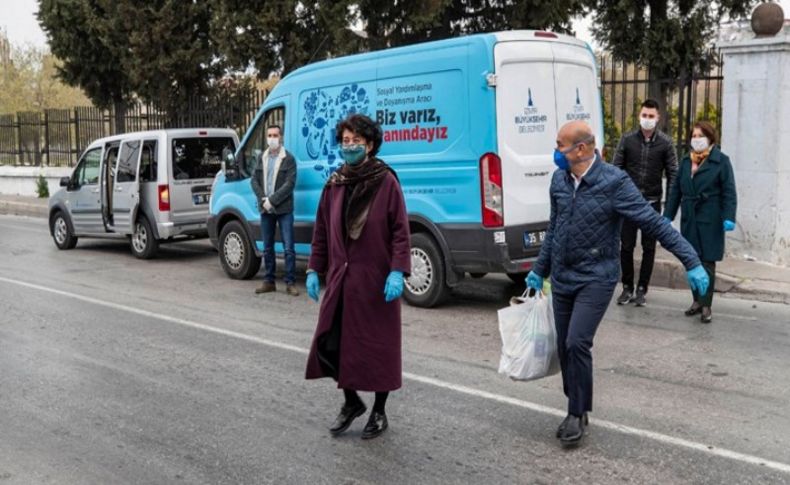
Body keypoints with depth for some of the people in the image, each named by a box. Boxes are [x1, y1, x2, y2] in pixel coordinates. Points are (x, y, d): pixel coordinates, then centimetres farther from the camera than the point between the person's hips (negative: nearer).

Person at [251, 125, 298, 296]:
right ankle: (268, 281, 19)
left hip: (284, 209, -5)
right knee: (267, 248, 11)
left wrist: (272, 200, -16)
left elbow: (290, 184, -12)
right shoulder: (262, 158, 12)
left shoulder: (288, 158, -3)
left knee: (288, 248, -5)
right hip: (265, 210, 5)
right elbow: (254, 181, 8)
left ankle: (290, 283, 0)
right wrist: (263, 199, -7)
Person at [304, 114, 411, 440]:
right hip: (340, 278, 5)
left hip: (377, 280, -5)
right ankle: (351, 402, 28)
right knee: (330, 343, 5)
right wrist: (314, 270, 9)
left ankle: (379, 412, 23)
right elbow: (321, 231, 13)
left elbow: (400, 231, -9)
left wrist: (397, 272, -17)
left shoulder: (386, 182, -6)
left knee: (378, 346, 6)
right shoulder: (334, 184, 9)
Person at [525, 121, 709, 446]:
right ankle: (576, 410, 27)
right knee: (564, 347, 10)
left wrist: (691, 263, -19)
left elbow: (654, 223, -15)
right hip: (561, 279, 6)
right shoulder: (559, 180, 3)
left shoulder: (614, 183, -16)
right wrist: (539, 270, 22)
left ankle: (578, 414, 4)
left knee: (577, 343, -16)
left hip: (595, 279, -6)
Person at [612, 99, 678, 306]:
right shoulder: (627, 139, 0)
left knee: (649, 248, 7)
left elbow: (672, 173, 1)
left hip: (652, 202, 0)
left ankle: (641, 289, 17)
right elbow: (616, 168, 2)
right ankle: (627, 287, 18)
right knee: (626, 246, 4)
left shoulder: (665, 143, -1)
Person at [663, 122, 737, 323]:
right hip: (689, 220, 5)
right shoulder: (686, 161, 11)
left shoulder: (721, 161, -3)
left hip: (709, 221, -5)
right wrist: (668, 215, 10)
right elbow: (676, 190, 13)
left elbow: (729, 192, -7)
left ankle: (706, 306, 5)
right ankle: (697, 300, 22)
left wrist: (728, 217, -15)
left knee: (707, 262, -1)